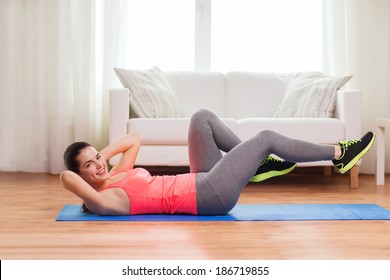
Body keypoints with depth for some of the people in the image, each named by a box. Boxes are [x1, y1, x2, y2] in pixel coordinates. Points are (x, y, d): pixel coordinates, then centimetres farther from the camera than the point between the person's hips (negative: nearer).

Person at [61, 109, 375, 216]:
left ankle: (258, 164, 13)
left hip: (204, 184, 10)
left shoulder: (117, 175, 9)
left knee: (202, 117, 7)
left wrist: (101, 154, 8)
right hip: (210, 195, -10)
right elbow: (65, 177, -33)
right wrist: (85, 168, -12)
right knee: (266, 137, -6)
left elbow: (135, 139, 19)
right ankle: (338, 154, 10)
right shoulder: (106, 200, -16)